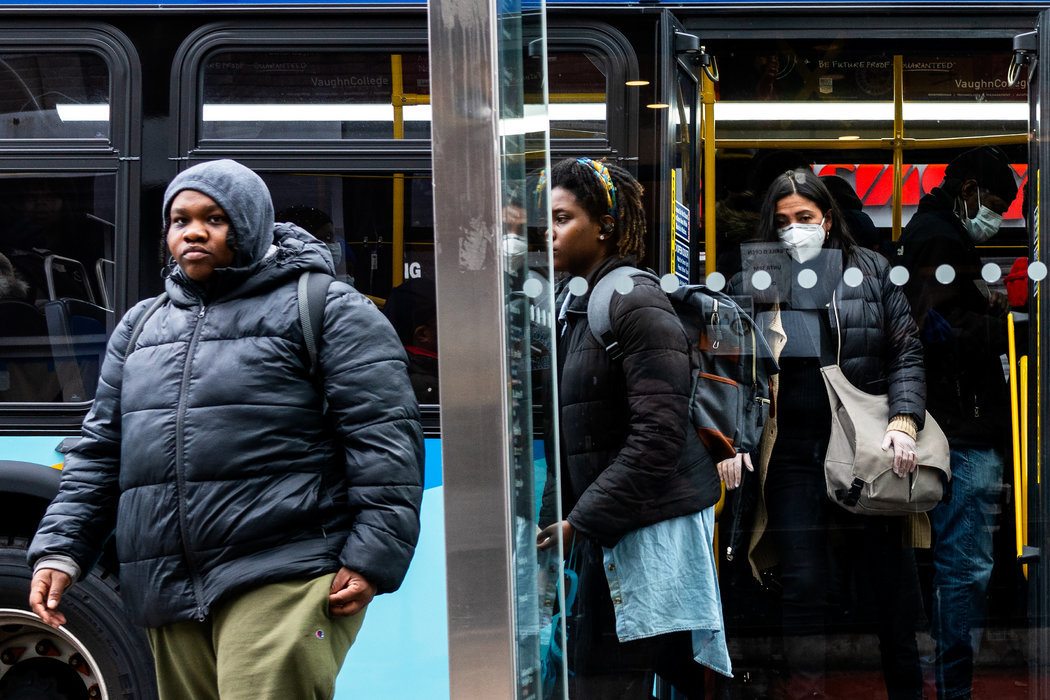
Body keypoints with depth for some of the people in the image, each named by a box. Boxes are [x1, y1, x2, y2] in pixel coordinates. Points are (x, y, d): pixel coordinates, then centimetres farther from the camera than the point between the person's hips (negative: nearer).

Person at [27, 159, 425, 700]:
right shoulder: (141, 327, 22)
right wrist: (60, 549, 11)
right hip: (170, 602, 7)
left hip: (283, 589, -6)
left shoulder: (329, 313, 2)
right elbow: (100, 450, 23)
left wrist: (371, 559, -13)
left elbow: (383, 438, -5)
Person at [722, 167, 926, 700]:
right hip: (790, 455, 0)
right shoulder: (751, 285, 8)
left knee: (889, 575, 6)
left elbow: (906, 354, 6)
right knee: (805, 582, -1)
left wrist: (903, 420, -7)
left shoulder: (870, 272, 7)